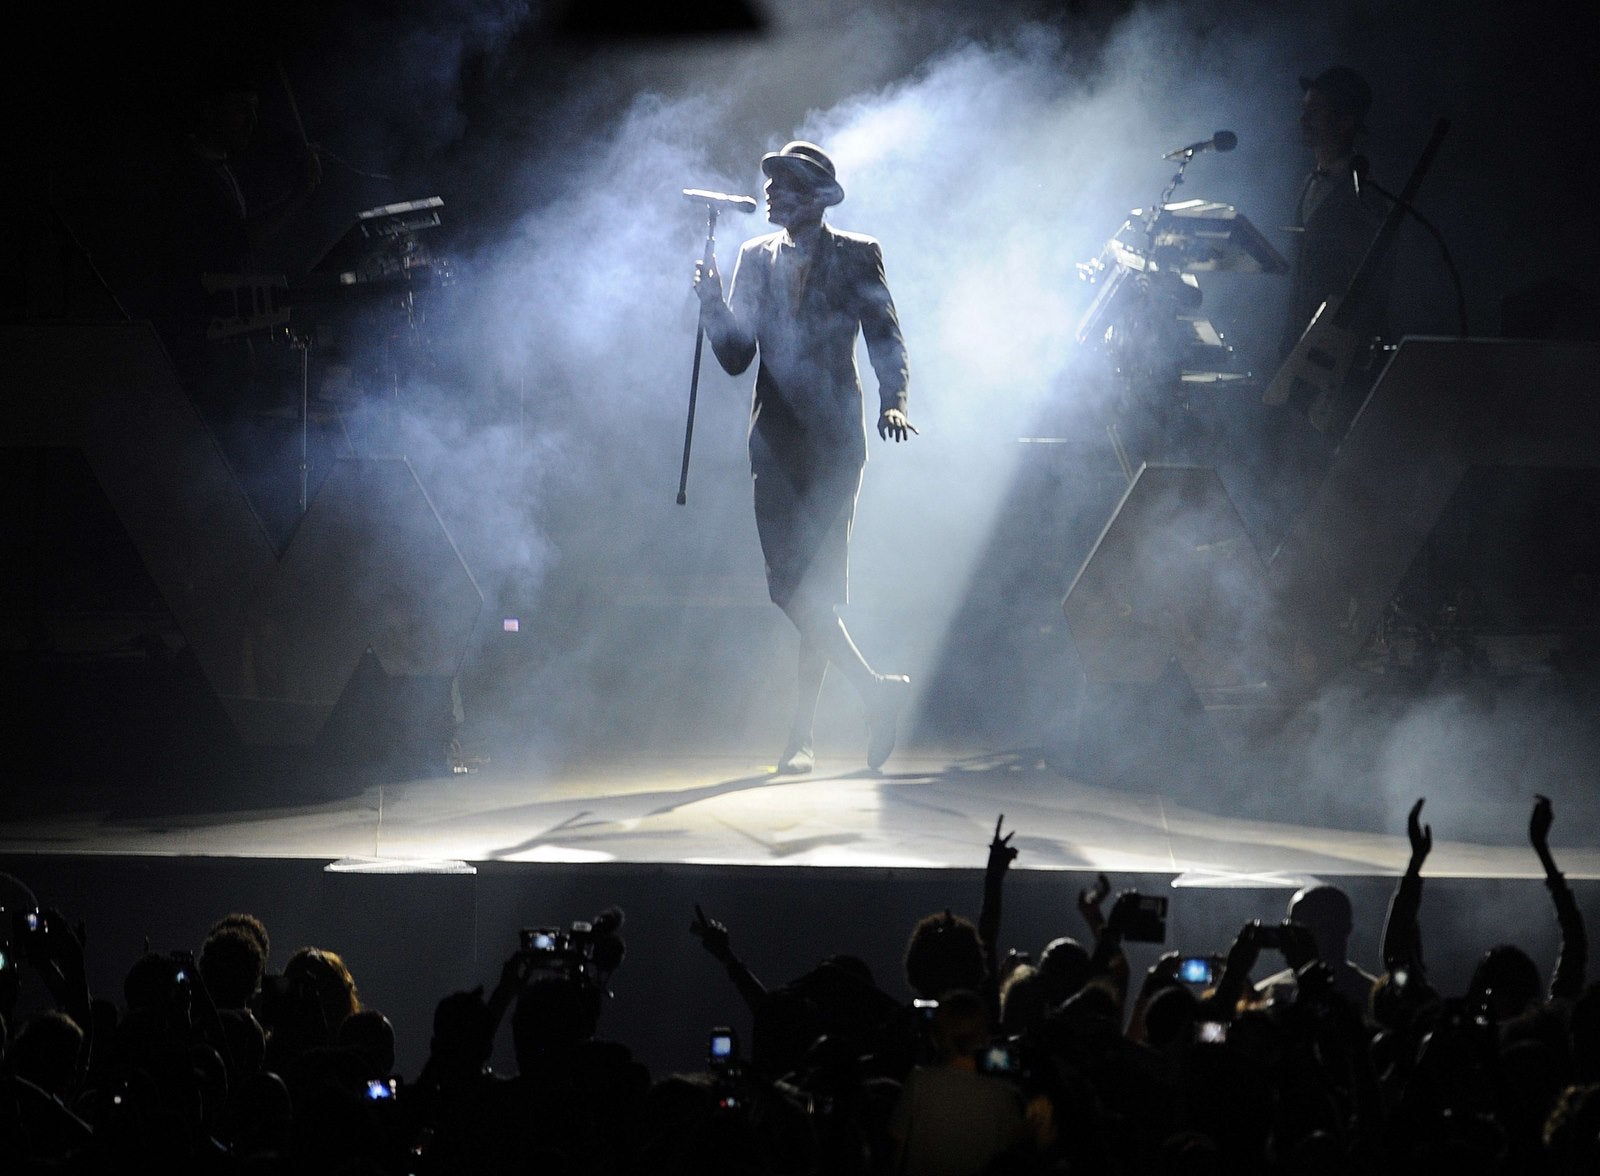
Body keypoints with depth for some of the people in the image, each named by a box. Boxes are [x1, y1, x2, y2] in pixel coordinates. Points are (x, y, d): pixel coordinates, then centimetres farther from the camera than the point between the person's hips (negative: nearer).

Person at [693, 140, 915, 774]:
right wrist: (713, 300, -8)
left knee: (813, 582, -9)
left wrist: (892, 404, -18)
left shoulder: (856, 257, 2)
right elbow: (736, 355, 10)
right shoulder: (755, 258, 13)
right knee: (791, 584, -1)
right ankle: (873, 690, 13)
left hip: (833, 436, -4)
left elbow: (886, 341, -1)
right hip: (776, 437, 4)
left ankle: (802, 733, -7)